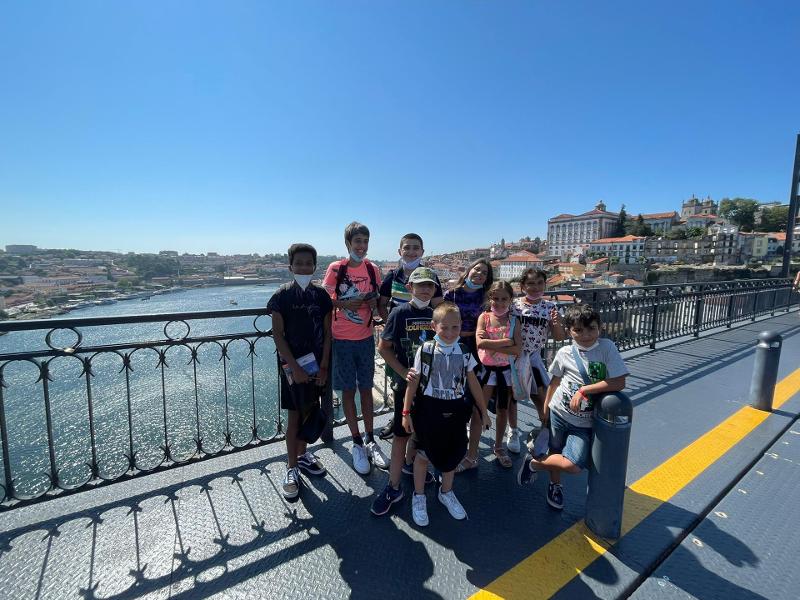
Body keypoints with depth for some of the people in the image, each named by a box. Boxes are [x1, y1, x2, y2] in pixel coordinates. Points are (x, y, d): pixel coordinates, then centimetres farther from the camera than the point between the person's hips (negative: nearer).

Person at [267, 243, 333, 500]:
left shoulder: (321, 295, 0)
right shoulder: (282, 296, -8)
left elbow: (327, 332, 2)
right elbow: (277, 334, -9)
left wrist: (323, 366, -3)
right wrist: (294, 367, -14)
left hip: (316, 364, 3)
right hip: (292, 365, -3)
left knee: (309, 412, 15)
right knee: (295, 415, 4)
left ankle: (302, 454, 36)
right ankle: (292, 468, 20)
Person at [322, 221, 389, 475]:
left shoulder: (373, 270, 2)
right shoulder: (335, 269, -6)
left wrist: (374, 302, -12)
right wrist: (345, 304, -20)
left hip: (366, 338, 3)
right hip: (342, 339, -3)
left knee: (366, 388, 13)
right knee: (348, 390, 8)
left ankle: (370, 440, 28)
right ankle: (357, 443, 24)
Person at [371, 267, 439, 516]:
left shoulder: (434, 314, 1)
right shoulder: (400, 312, -12)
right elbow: (383, 347, -12)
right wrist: (405, 373, -16)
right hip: (405, 382, -5)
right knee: (401, 433, 2)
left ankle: (409, 463, 45)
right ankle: (394, 487, 16)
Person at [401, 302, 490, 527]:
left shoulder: (464, 351, -2)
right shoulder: (425, 350, -13)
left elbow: (473, 382, 6)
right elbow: (413, 382, -8)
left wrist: (483, 411, 10)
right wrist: (406, 412, -6)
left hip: (455, 410, 3)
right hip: (428, 409, -3)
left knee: (453, 453, 17)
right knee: (424, 454, 12)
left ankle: (446, 492, 43)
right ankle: (419, 496, 36)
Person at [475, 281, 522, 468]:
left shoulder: (513, 321, -4)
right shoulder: (484, 317, -8)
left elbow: (518, 349, -15)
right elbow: (480, 343, -22)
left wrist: (491, 344, -21)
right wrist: (506, 341, -22)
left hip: (506, 370, 2)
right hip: (486, 369, -2)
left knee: (503, 410, 16)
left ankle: (499, 448, 38)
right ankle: (472, 455, 13)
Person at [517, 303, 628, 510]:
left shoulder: (606, 347, -11)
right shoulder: (564, 353, -6)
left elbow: (619, 383, -17)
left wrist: (584, 390, -19)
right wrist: (545, 408, 12)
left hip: (584, 423, -1)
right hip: (559, 414, 1)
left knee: (573, 466, -11)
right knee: (556, 456, 10)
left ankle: (535, 463, 18)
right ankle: (555, 485, 42)